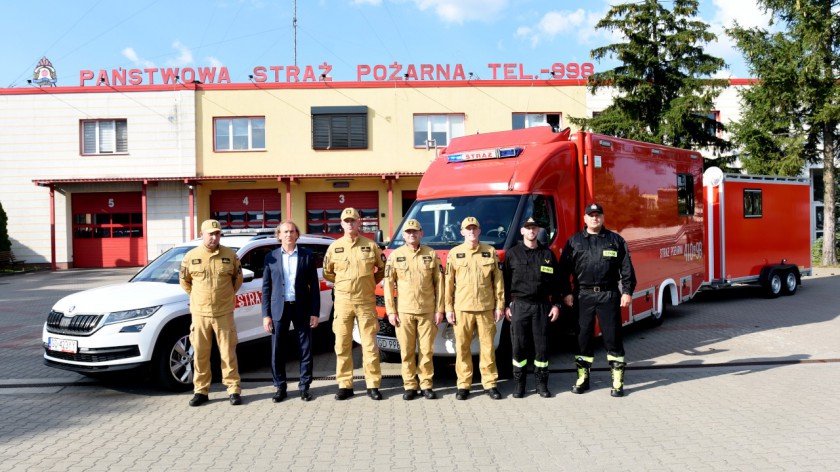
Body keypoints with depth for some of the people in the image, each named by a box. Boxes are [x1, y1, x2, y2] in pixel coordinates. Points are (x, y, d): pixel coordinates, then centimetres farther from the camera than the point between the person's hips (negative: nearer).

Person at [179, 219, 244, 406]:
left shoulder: (230, 255, 1)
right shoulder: (191, 257, 1)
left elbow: (238, 279, 13)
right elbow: (185, 281, 14)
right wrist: (199, 298, 14)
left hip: (224, 313, -1)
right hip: (200, 313, 1)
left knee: (228, 353, 4)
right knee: (200, 354, 7)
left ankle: (234, 390, 12)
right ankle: (201, 391, 19)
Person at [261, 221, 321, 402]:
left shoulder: (307, 256, 2)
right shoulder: (271, 257, 4)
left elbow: (314, 286, 2)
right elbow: (266, 288, 5)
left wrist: (315, 313, -4)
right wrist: (266, 315, -1)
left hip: (302, 308, 0)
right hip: (279, 309, 1)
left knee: (306, 349, 5)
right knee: (277, 351, 4)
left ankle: (304, 386, 18)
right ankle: (280, 387, 18)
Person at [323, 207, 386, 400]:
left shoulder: (370, 246, 3)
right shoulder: (334, 247, 6)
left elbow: (383, 268, 15)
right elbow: (327, 272, 17)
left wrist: (371, 282, 9)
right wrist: (341, 285, 12)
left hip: (366, 302, -1)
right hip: (343, 302, 1)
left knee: (370, 344, 2)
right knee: (342, 345, 3)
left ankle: (373, 386, 10)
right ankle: (345, 386, 12)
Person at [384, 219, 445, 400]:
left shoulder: (432, 254, 5)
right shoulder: (395, 256, 4)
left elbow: (439, 283, 5)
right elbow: (388, 284, 3)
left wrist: (439, 309, 0)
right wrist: (390, 311, -2)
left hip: (428, 311, 0)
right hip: (404, 311, 0)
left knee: (426, 350, 4)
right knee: (407, 351, 2)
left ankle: (426, 385, 14)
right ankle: (410, 386, 12)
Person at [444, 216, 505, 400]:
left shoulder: (490, 252, 7)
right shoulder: (454, 253, 6)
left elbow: (498, 281, 7)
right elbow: (448, 283, 5)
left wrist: (499, 306, 2)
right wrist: (448, 308, 1)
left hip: (486, 308, 0)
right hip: (462, 308, 0)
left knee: (488, 346, 3)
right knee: (462, 347, 2)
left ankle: (490, 383, 13)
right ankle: (463, 385, 11)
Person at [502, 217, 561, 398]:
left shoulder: (547, 254, 9)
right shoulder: (512, 254, 5)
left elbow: (555, 281, 10)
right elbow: (505, 281, 5)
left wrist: (556, 304, 3)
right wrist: (506, 305, 0)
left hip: (541, 305, 1)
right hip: (519, 305, -1)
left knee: (541, 346, 3)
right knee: (519, 346, 1)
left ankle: (541, 382, 14)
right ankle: (519, 382, 12)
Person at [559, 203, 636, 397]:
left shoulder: (616, 240, 8)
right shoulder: (574, 241, 9)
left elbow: (626, 268, 5)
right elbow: (564, 269, 7)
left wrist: (627, 292, -3)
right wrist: (566, 293, -1)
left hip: (609, 295, -1)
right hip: (583, 296, 1)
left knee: (613, 337, 1)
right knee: (583, 337, 6)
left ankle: (618, 381, 8)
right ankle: (583, 378, 17)